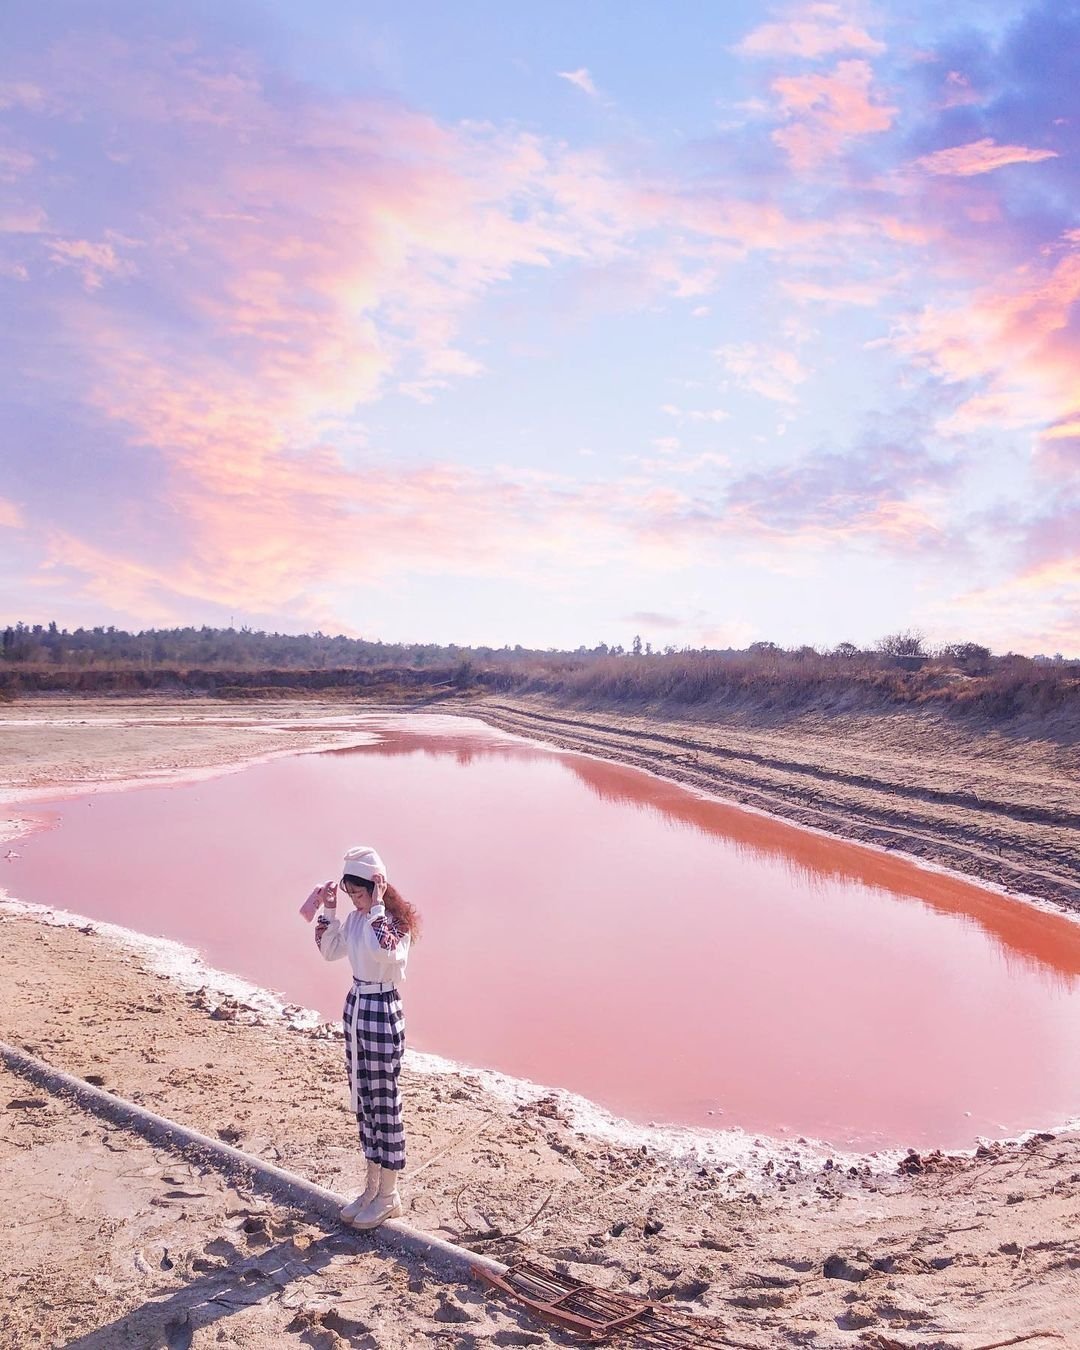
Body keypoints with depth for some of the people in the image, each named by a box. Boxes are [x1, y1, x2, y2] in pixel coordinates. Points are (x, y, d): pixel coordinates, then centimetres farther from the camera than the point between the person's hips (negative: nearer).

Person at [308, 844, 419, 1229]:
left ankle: (389, 1197, 19)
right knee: (362, 1099, 17)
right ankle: (372, 1186, 32)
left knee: (384, 1102, 4)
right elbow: (329, 951, 11)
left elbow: (383, 951, -37)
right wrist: (327, 909, 0)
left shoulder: (395, 920, -18)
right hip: (355, 1006, 8)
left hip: (382, 1011, -8)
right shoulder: (355, 918, 5)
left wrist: (376, 908, -31)